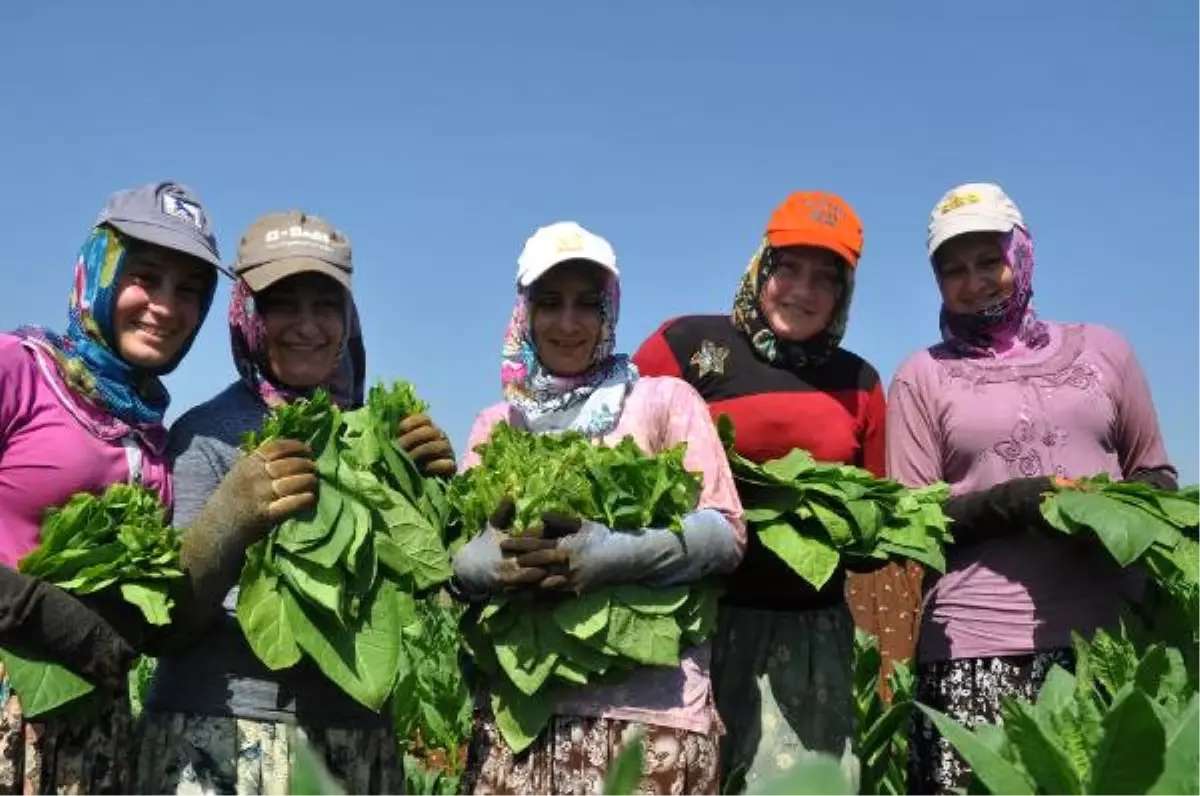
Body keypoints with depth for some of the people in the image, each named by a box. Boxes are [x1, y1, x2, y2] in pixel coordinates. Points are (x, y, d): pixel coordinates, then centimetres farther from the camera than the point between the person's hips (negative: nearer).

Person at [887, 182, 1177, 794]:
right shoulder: (922, 376, 8)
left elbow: (1157, 477, 17)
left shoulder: (1102, 349, 13)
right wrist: (1015, 501, -13)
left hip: (1110, 630, 2)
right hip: (976, 639, -2)